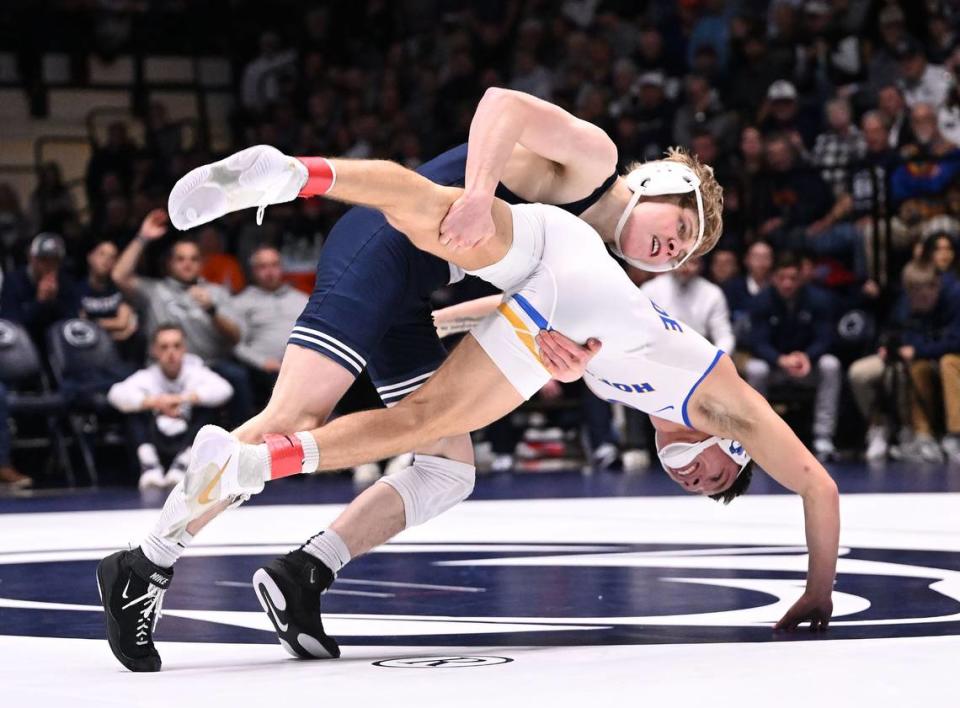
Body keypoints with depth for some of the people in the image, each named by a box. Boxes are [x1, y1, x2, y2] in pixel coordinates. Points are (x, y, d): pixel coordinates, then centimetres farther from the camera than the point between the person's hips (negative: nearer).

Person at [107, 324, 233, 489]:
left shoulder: (195, 373, -3)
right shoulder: (147, 377, -3)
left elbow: (224, 389, -24)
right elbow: (117, 394, -23)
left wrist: (182, 399, -35)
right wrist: (156, 402, -36)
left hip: (188, 445, 0)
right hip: (157, 448, 0)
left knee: (205, 405, -20)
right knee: (136, 404, -17)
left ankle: (182, 464, -30)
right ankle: (149, 464, -29)